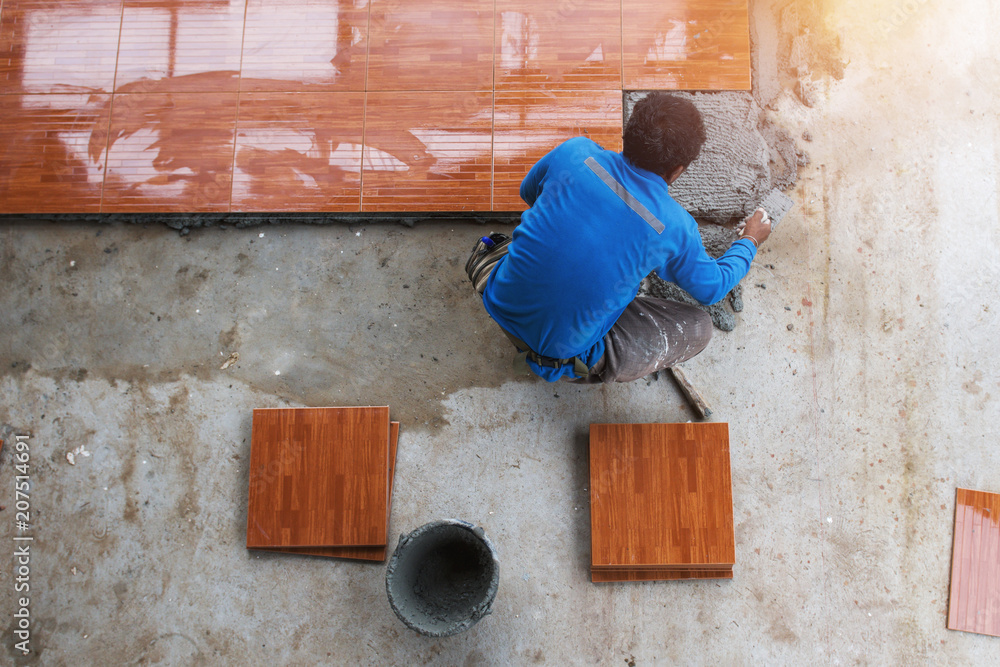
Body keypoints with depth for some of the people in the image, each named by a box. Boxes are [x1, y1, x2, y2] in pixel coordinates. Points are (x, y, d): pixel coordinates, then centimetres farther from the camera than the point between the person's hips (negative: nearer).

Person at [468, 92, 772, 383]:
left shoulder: (575, 153, -13)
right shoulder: (675, 229, -18)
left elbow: (529, 192, 11)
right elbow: (712, 288, 4)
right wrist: (749, 241, 23)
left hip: (500, 304, 5)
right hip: (562, 349, -5)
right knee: (698, 327, 9)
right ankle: (578, 368, 9)